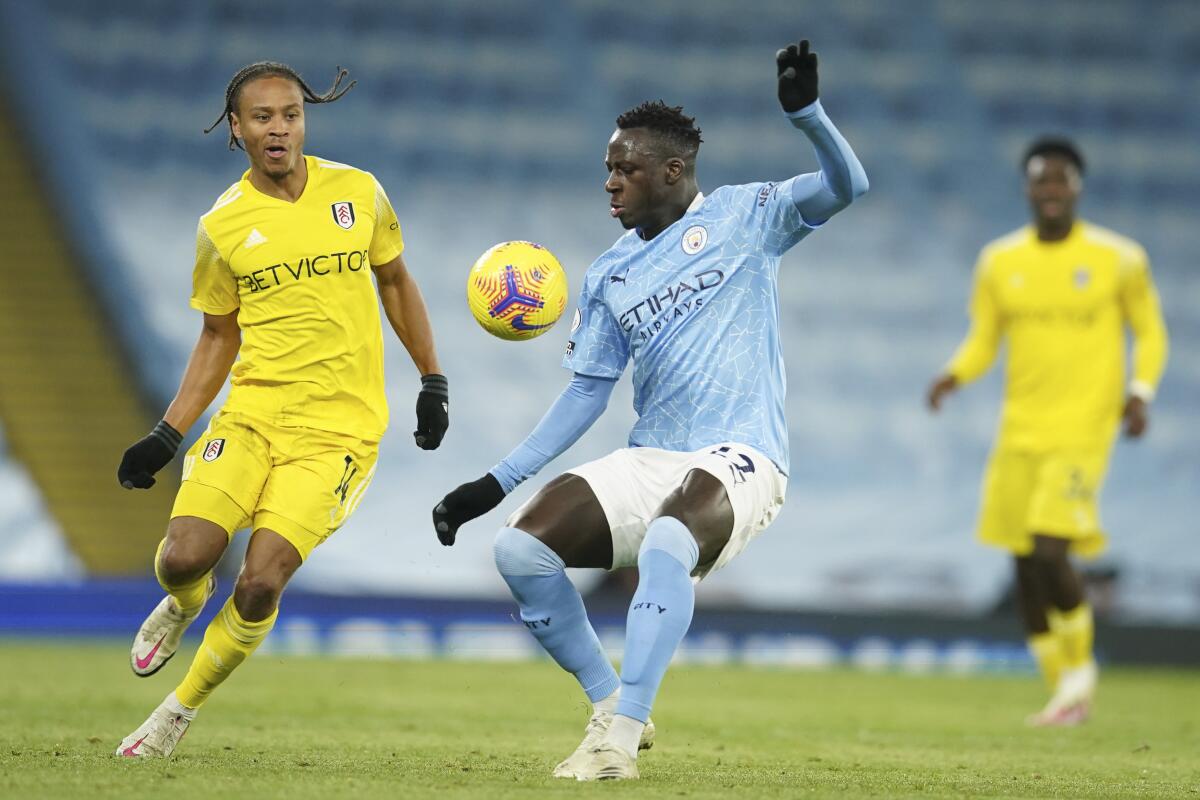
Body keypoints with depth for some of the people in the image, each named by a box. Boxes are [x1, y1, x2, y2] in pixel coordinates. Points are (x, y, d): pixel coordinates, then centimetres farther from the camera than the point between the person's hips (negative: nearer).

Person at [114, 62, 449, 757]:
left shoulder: (357, 192, 2)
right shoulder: (223, 226, 2)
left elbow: (396, 282, 17)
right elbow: (220, 337, 13)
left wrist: (432, 380, 14)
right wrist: (168, 435, 6)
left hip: (338, 428, -1)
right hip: (251, 414, 1)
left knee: (260, 584, -15)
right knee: (183, 558, -17)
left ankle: (182, 710, 8)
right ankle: (185, 603, 23)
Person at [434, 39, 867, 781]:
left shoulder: (742, 216, 1)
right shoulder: (609, 275, 14)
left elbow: (846, 185, -11)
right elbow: (586, 394, 15)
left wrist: (806, 111, -30)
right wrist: (496, 483, 9)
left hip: (738, 459, -6)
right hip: (648, 462, 6)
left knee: (666, 545, -37)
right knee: (521, 548, -11)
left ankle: (622, 736, -30)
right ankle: (611, 706, 4)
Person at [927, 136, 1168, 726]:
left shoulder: (1118, 259, -2)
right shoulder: (1000, 262, 6)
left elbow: (1150, 332, 7)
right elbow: (981, 343, 11)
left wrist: (1141, 391, -10)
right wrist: (954, 376, -10)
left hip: (1082, 430, -4)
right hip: (1020, 431, 4)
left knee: (1049, 553, -18)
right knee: (1024, 564, 4)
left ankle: (1079, 667, 6)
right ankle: (1065, 692, 19)